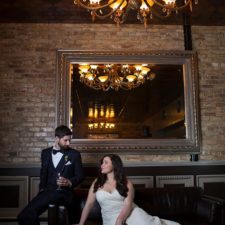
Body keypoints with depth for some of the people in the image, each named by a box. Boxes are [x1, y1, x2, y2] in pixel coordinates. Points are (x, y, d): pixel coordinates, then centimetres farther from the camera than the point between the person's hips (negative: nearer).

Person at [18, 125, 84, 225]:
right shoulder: (45, 153, 11)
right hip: (48, 191, 3)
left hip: (65, 193, -2)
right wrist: (42, 188, 8)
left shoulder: (75, 154, 2)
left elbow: (80, 175, 5)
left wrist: (69, 182, -14)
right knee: (24, 216, -12)